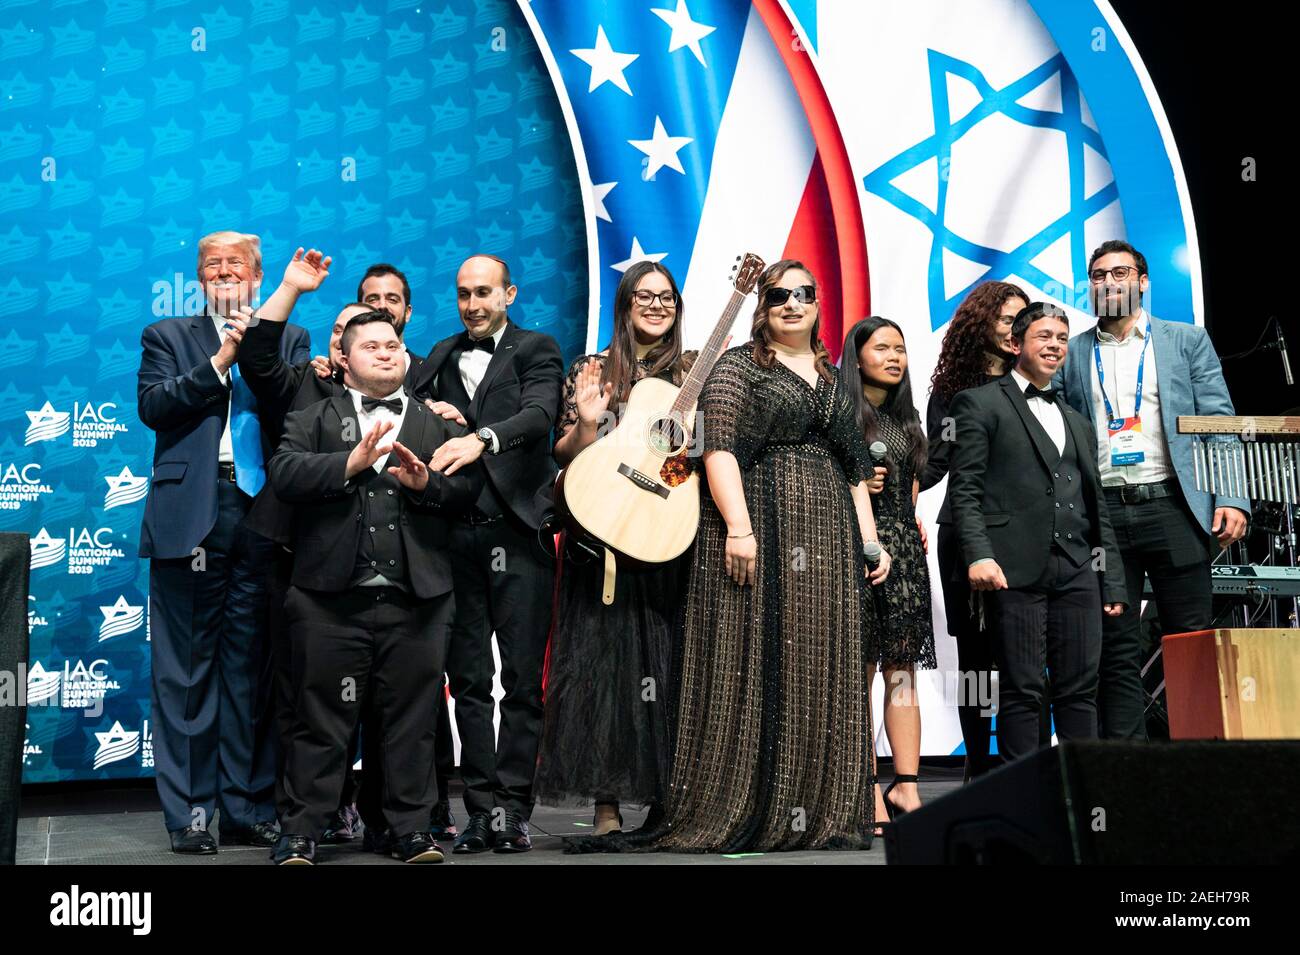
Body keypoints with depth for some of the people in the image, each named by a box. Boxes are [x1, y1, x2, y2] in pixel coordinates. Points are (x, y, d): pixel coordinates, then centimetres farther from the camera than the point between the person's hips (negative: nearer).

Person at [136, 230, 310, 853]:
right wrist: (220, 362, -6)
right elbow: (152, 406, -2)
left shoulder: (289, 340, 17)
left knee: (252, 668, 4)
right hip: (192, 516, -1)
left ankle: (248, 810, 11)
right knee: (188, 668, 0)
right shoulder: (168, 337, 15)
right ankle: (188, 813, 6)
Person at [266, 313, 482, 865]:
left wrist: (427, 482, -12)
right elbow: (284, 473, -6)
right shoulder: (313, 419, 11)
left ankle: (411, 828, 16)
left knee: (412, 718, 6)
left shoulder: (438, 425, 17)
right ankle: (301, 832, 12)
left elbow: (470, 486, 6)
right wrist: (352, 462, -16)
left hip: (416, 599, 2)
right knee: (320, 719, 4)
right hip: (332, 597, -1)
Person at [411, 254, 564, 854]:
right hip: (456, 533, 4)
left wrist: (481, 437, -31)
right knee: (468, 680, 5)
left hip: (517, 531, -4)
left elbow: (540, 412, -14)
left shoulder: (536, 351, 5)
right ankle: (481, 810, 10)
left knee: (521, 680, -2)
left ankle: (513, 810, 3)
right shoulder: (441, 356, 19)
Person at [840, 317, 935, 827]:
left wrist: (910, 519, 14)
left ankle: (906, 785, 4)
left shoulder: (906, 417, 18)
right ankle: (869, 791, -4)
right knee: (859, 670, -6)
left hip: (904, 546, 7)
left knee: (903, 669, 3)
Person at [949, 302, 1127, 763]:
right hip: (1017, 568, -5)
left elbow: (1097, 506, 22)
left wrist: (1113, 583, 15)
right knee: (1022, 691, -4)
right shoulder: (980, 404, 5)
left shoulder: (1077, 422, 24)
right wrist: (978, 554, -17)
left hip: (1078, 569, 6)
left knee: (1081, 689, 4)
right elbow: (964, 489, -4)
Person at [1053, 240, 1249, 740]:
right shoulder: (1070, 354, 12)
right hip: (1102, 515, 1)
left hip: (1172, 507, -1)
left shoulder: (1187, 340, 10)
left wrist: (1232, 497, -7)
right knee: (1116, 651, 3)